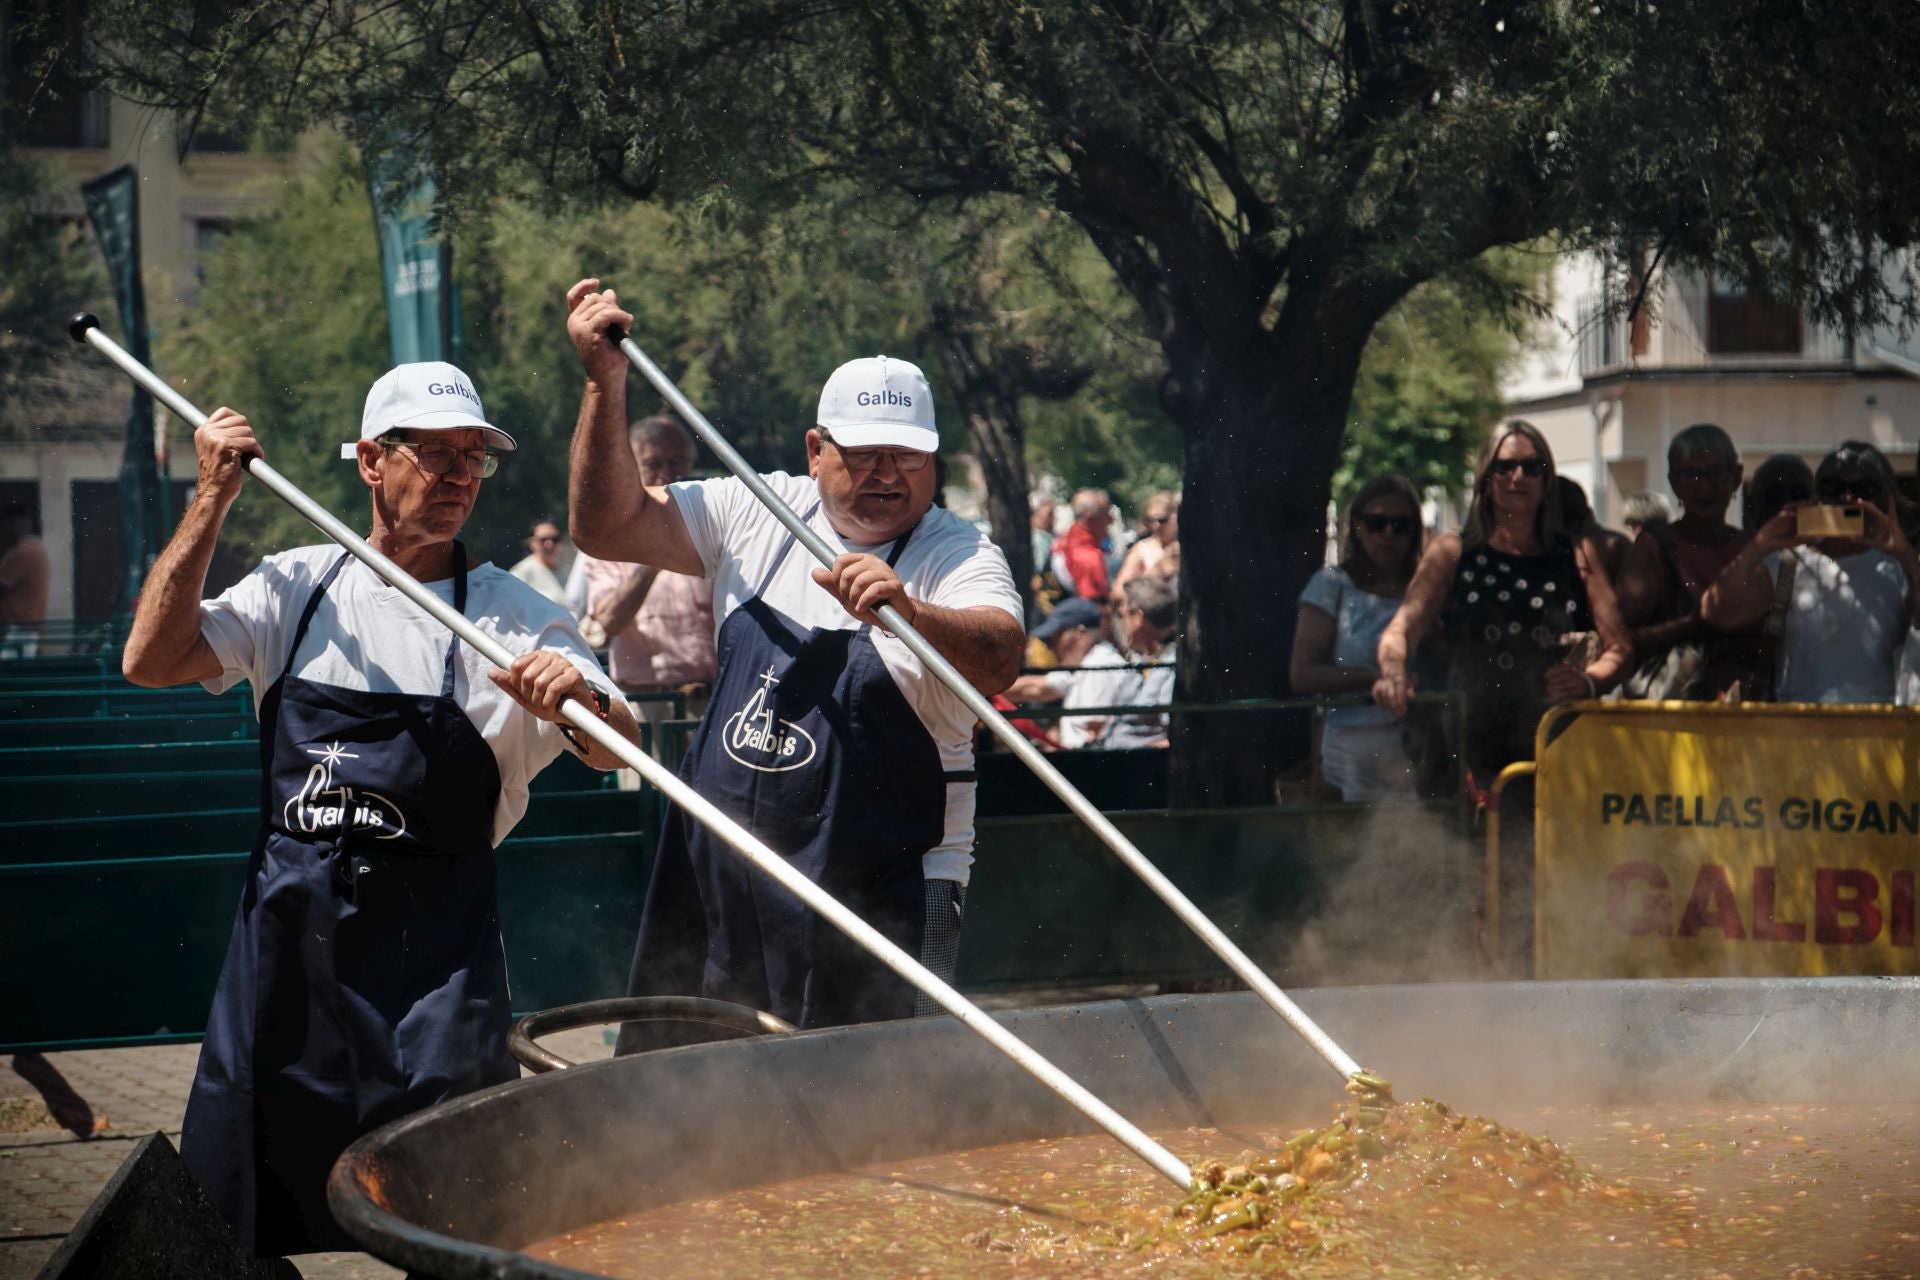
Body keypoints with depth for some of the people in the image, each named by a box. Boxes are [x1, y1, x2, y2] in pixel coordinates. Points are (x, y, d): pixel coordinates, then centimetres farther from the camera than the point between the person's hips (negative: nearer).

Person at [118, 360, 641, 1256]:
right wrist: (213, 502, -6)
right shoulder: (298, 587, 8)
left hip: (433, 947, -2)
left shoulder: (511, 614, 1)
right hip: (289, 935, 2)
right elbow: (150, 662, -3)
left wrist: (582, 701, -31)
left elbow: (618, 753, -8)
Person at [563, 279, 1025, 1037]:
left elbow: (999, 660, -28)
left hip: (881, 896, -4)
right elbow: (609, 528, 4)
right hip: (717, 881, 5)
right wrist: (606, 381, -6)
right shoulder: (760, 515, 7)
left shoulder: (959, 555, -8)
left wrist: (909, 612, -48)